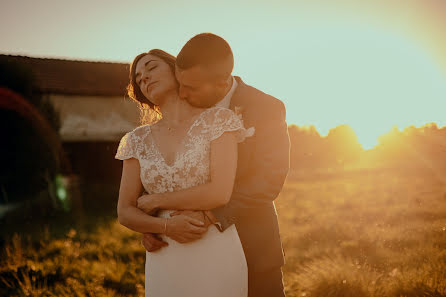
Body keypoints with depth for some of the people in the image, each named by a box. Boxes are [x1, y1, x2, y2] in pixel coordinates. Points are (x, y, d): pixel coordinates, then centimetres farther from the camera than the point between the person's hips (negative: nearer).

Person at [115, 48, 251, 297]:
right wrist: (168, 226, -13)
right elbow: (125, 212, 5)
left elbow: (220, 193, -14)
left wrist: (155, 201, -6)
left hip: (216, 258, -3)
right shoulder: (138, 141, 6)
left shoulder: (218, 119, -4)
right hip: (163, 264, 3)